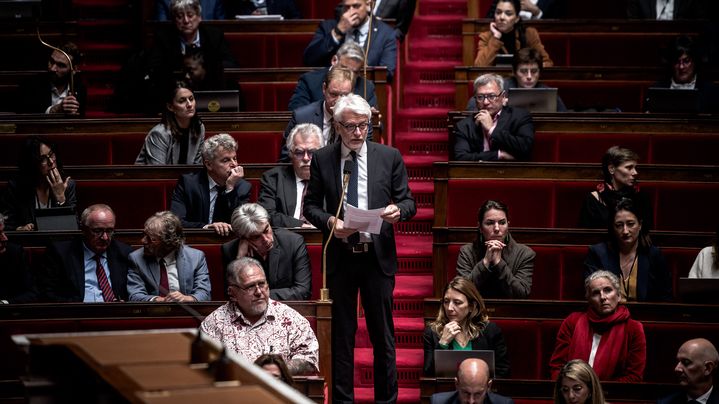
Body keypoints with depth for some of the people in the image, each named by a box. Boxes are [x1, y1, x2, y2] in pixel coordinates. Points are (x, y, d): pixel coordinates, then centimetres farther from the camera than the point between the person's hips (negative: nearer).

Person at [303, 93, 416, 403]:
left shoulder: (390, 157, 2)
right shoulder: (321, 159, 2)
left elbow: (408, 202, 4)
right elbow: (310, 206, 5)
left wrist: (398, 210, -18)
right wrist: (329, 221, -14)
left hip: (378, 256, 0)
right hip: (340, 256, 0)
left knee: (382, 332, 5)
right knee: (341, 333, 8)